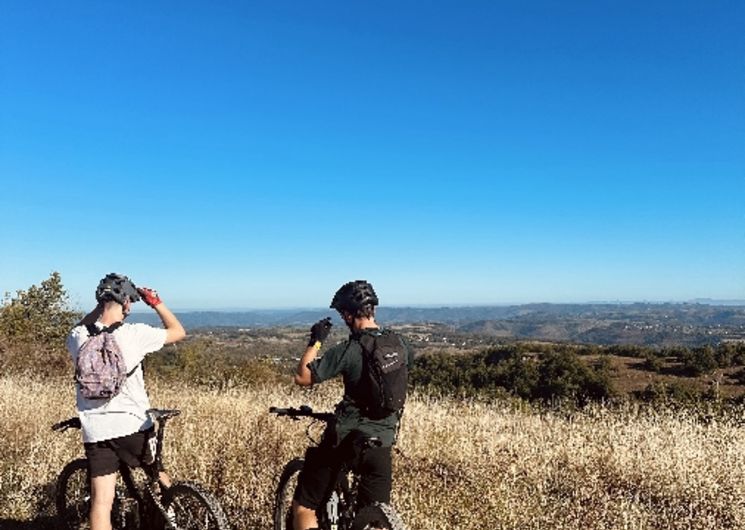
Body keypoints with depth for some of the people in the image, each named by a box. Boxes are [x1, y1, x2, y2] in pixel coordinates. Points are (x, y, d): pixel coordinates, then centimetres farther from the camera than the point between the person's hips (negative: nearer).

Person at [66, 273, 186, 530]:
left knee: (101, 502, 4)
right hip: (133, 425, -2)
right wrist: (156, 301, 7)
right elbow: (178, 331, 0)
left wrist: (100, 306, 17)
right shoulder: (135, 333, -14)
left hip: (95, 429, 2)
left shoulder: (77, 337, -5)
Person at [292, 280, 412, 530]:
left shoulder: (349, 350, -17)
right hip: (383, 442, 5)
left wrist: (316, 341, -5)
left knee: (304, 507, 12)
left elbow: (302, 378, -16)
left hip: (344, 438, -5)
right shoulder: (398, 345, 0)